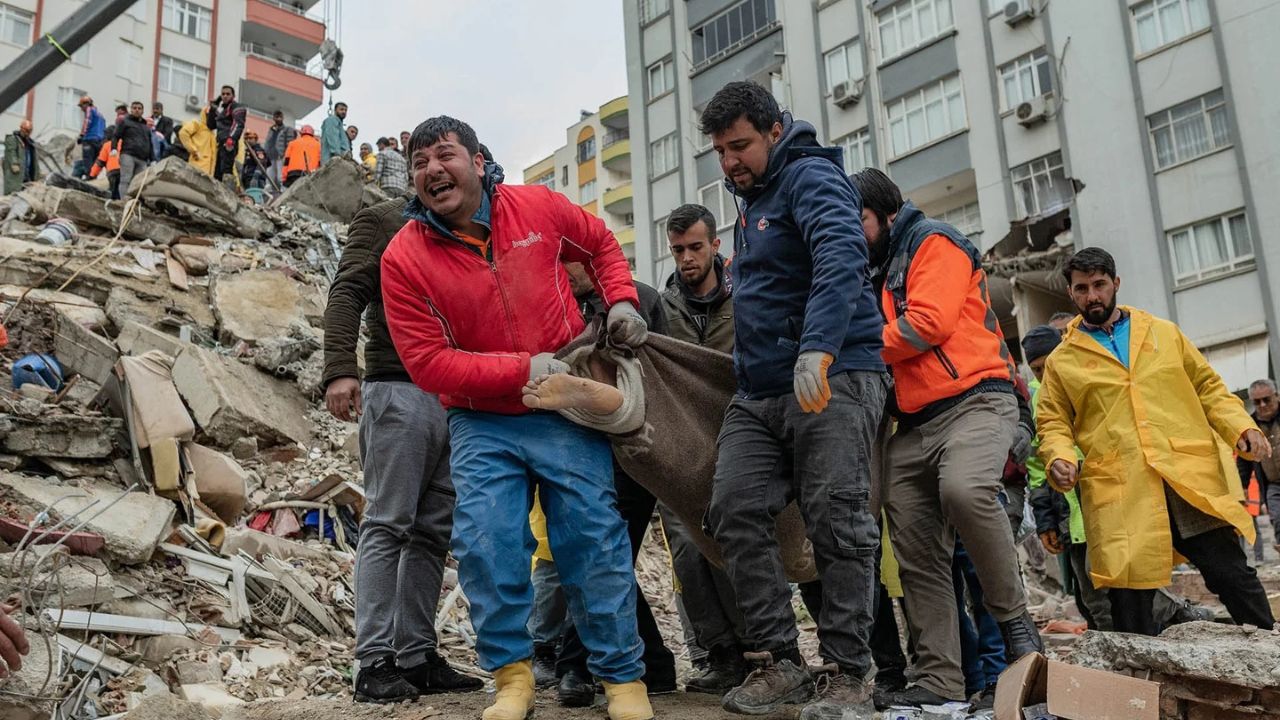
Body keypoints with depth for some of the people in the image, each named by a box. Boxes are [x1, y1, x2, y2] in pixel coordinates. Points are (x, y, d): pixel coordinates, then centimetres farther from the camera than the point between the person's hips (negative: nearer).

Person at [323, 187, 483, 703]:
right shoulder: (382, 220, 7)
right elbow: (346, 294, -6)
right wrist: (339, 369, -22)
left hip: (457, 399, 6)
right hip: (400, 391, -6)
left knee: (433, 532, 4)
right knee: (388, 524, -7)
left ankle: (416, 657, 8)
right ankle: (374, 664, -4)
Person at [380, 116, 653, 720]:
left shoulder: (537, 207, -4)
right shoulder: (404, 257, -9)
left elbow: (601, 245, 15)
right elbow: (429, 363, -13)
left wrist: (621, 300, -2)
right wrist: (523, 370, -19)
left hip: (566, 413, 1)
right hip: (482, 421, 0)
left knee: (593, 540, 0)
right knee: (485, 542, -12)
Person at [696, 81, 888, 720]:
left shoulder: (811, 177, -6)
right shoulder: (751, 200, 22)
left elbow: (842, 258, -26)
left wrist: (817, 350, -38)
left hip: (833, 379, -8)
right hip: (760, 390, 9)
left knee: (836, 522, -9)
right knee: (735, 511, -3)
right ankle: (777, 661, 3)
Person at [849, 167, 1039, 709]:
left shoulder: (933, 242, 3)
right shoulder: (875, 274, 27)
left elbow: (929, 322, -12)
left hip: (975, 403, -8)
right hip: (912, 426, 8)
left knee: (964, 491, -35)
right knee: (917, 557, -1)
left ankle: (1013, 616, -14)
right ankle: (940, 682, 3)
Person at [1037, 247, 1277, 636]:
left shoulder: (1165, 333, 18)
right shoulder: (1061, 362, 12)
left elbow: (1209, 388, 17)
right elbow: (1054, 425, 10)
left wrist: (1242, 428, 1)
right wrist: (1060, 459, -10)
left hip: (1193, 475, 1)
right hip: (1118, 491, -1)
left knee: (1230, 571, -2)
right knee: (1129, 597, -4)